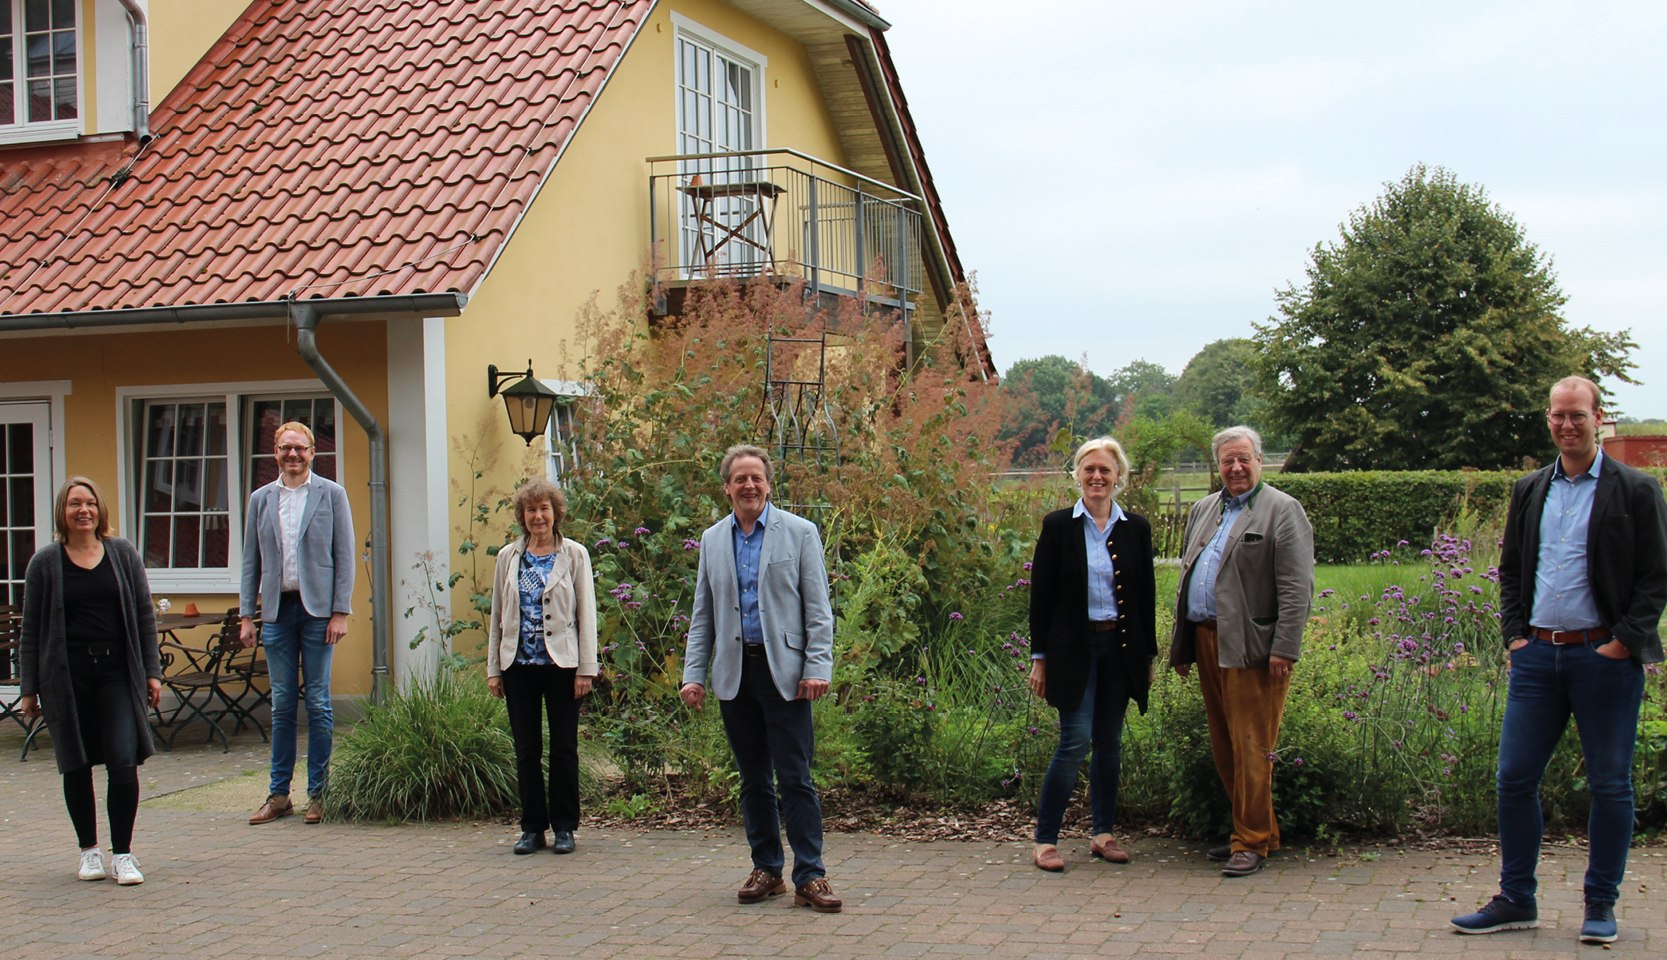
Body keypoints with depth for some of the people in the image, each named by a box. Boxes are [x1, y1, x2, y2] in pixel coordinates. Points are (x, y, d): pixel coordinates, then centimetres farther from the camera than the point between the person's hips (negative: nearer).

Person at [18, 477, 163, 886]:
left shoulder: (122, 553, 7)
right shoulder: (46, 562, 3)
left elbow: (144, 616, 9)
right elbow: (31, 630, 4)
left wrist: (152, 671, 4)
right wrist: (28, 688, 1)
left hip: (117, 672, 0)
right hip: (66, 676, 0)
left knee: (124, 763, -9)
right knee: (77, 767, 7)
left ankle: (122, 853, 1)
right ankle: (89, 851, 22)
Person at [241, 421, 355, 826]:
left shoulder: (331, 494, 2)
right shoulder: (260, 499, 11)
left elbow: (344, 556, -1)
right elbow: (251, 561, 12)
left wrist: (340, 612, -7)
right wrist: (246, 614, 6)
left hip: (316, 609, -3)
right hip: (277, 609, 3)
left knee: (317, 702, 1)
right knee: (282, 704, 7)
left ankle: (318, 793, 8)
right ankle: (278, 794, 13)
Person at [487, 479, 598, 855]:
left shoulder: (574, 555, 2)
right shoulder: (509, 557, 9)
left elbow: (587, 614, -1)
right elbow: (497, 616, 11)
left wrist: (586, 668, -7)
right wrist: (493, 669, 6)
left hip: (561, 664, -2)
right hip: (519, 665, 3)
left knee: (563, 748, 3)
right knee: (526, 750, 5)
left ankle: (564, 827, 12)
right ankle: (532, 827, 14)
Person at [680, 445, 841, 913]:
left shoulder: (800, 533, 3)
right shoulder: (713, 540, 13)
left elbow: (818, 609, 0)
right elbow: (703, 615, 16)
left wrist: (817, 668, -11)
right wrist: (693, 673, 7)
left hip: (784, 672, -4)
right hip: (734, 674, 4)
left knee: (795, 777, -6)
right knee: (753, 779, 9)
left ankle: (810, 876, -3)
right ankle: (766, 870, 18)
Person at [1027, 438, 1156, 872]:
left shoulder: (1136, 528, 6)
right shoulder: (1058, 525, -1)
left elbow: (1146, 595, 11)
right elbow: (1041, 594, -1)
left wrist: (1148, 656, 9)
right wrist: (1039, 657, -4)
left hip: (1121, 649, 3)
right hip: (1074, 649, -3)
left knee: (1110, 742, 9)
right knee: (1076, 741, -10)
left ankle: (1104, 833, 21)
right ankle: (1044, 840, -2)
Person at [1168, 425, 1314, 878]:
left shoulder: (1282, 510, -4)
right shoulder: (1203, 509, 18)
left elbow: (1297, 589, -11)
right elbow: (1187, 576, 22)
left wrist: (1284, 650, -18)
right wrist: (1182, 646, 17)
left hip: (1250, 648, -7)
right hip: (1207, 641, 8)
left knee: (1251, 747, -5)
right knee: (1224, 747, 12)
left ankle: (1252, 842, 2)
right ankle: (1256, 829, 22)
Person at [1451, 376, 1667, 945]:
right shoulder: (1529, 491, 13)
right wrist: (1514, 635, 5)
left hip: (1605, 657, -4)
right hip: (1537, 653, 4)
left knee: (1610, 785, 4)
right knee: (1514, 778, 3)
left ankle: (1601, 905, 16)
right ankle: (1516, 900, 13)